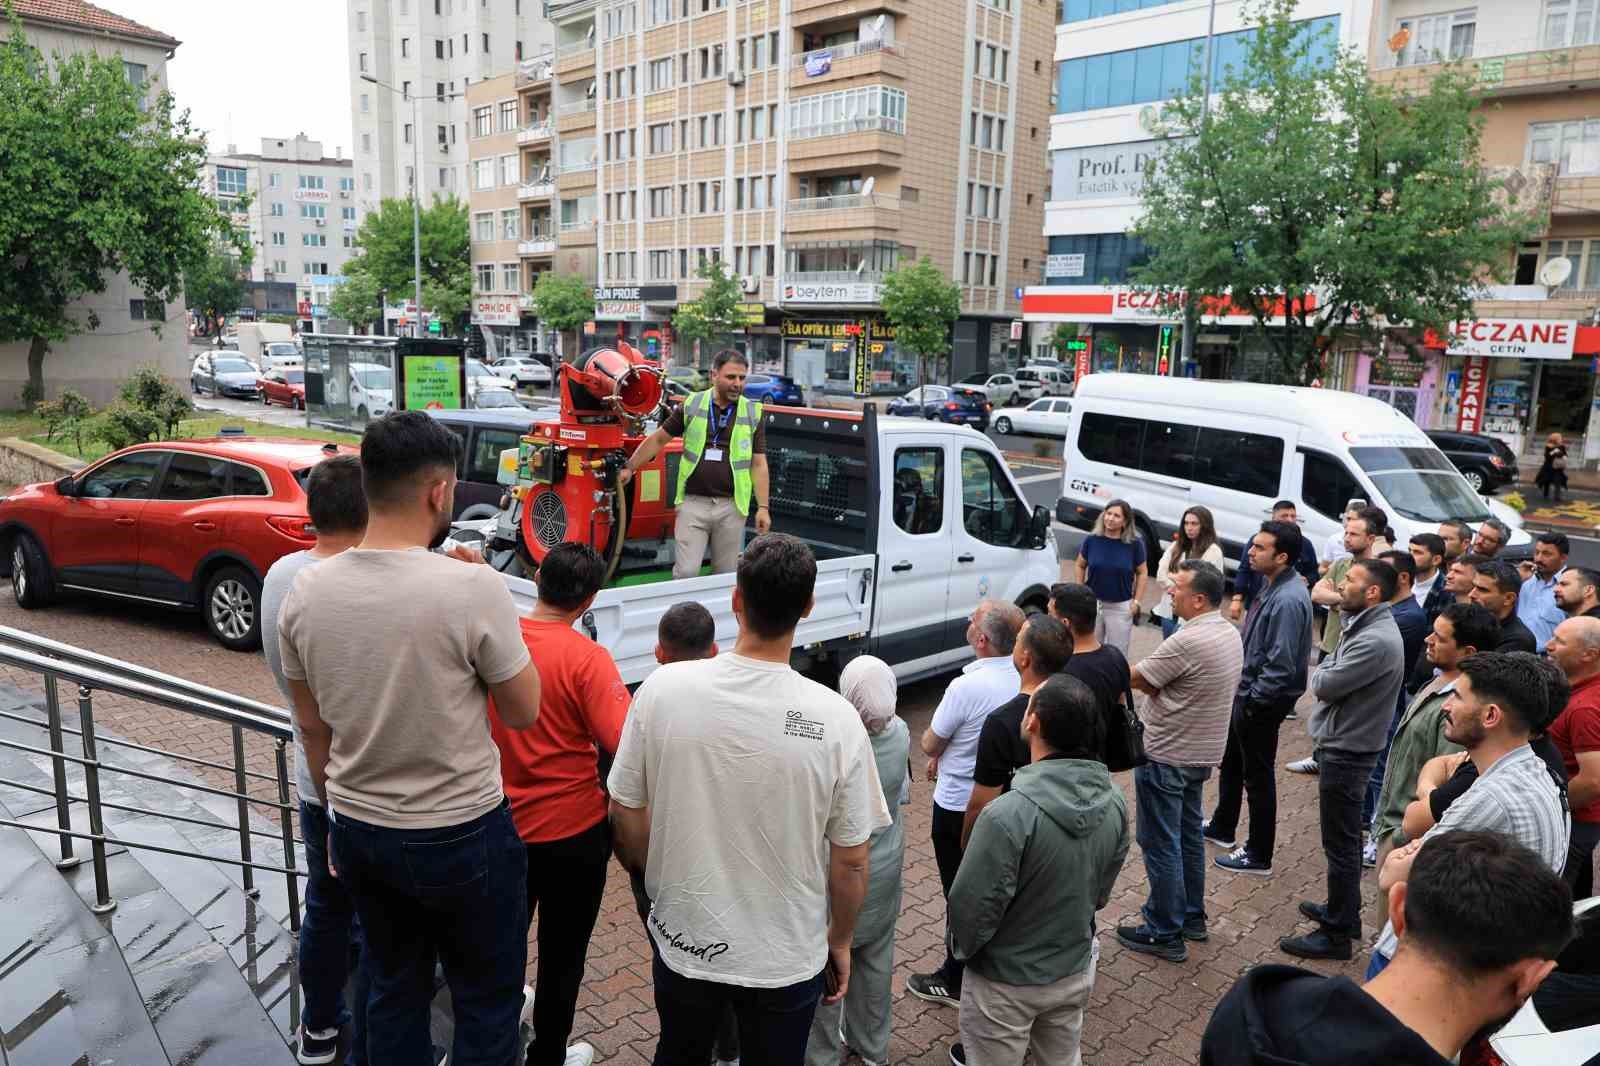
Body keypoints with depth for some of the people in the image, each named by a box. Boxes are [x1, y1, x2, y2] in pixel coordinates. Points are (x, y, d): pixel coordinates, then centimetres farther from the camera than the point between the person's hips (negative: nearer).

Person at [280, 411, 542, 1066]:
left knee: (394, 993, 24)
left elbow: (313, 729, 5)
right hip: (461, 835, -5)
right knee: (487, 1002, 15)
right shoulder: (471, 587, -23)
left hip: (358, 833, 6)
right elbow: (523, 712, -10)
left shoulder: (304, 591, -6)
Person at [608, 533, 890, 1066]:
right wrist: (840, 940, 7)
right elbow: (851, 860, -12)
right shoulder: (836, 719, -21)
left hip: (682, 940, 2)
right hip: (788, 958, -1)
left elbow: (626, 815, -6)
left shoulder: (663, 688, -18)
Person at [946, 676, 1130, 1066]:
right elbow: (1102, 890, 2)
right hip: (1077, 970, 6)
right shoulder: (1114, 801, -13)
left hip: (1007, 982, -5)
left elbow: (972, 906, -23)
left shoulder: (1008, 815, -34)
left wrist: (962, 949, -3)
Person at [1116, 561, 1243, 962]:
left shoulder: (1188, 642, -27)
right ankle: (1192, 916, 35)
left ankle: (1165, 933, 12)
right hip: (1203, 752, 9)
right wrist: (1158, 686, -2)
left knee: (1160, 843, 3)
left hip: (1167, 757, -9)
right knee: (1188, 834, 21)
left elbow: (1136, 679, -17)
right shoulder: (1231, 634, 4)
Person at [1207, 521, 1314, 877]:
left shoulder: (1288, 600, -26)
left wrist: (1252, 700, -18)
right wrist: (1242, 693, 14)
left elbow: (1281, 665, -28)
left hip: (1262, 702, -10)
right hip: (1247, 692, 10)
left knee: (1258, 777, 5)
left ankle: (1259, 856, 20)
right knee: (1231, 761, 24)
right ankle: (1221, 828, 43)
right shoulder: (1273, 588, 4)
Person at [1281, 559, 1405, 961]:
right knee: (1344, 839, 22)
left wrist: (1323, 671, -3)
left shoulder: (1376, 641, -25)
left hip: (1346, 753, -10)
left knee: (1341, 844, 2)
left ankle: (1337, 933, 13)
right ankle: (1343, 910, 36)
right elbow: (1332, 676, 11)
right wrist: (1329, 673, -8)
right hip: (1341, 746, 10)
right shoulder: (1365, 626, 7)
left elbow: (1324, 684, -21)